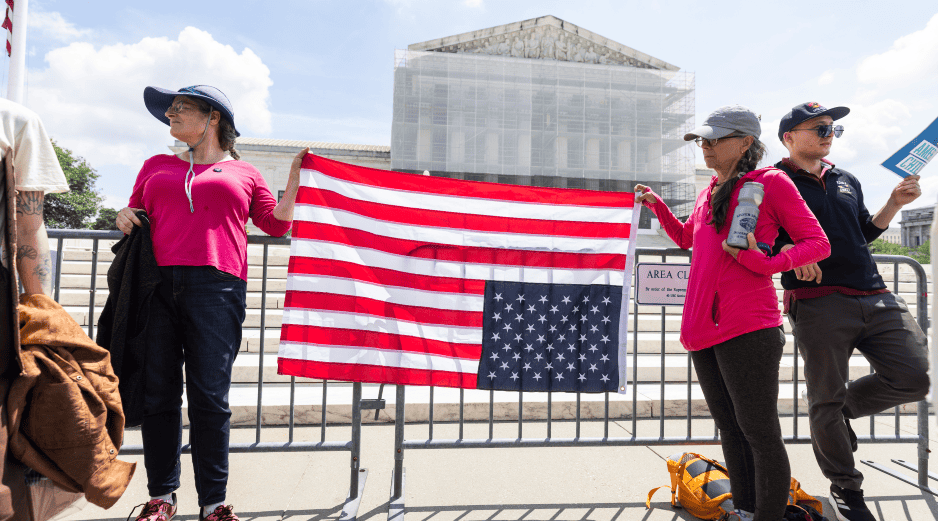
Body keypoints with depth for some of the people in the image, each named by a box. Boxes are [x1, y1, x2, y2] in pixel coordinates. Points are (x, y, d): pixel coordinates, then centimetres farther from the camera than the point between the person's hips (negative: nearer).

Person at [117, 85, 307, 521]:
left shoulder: (244, 173, 18)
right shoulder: (157, 166, 26)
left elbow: (277, 223, 12)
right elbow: (135, 214, 29)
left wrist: (296, 174, 11)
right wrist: (124, 217, 7)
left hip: (216, 288, -3)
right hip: (156, 285, 3)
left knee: (210, 398, -4)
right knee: (158, 395, 4)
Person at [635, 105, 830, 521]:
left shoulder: (772, 182, -3)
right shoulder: (710, 191, 17)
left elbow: (819, 243, -2)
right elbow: (686, 238, 32)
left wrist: (766, 264, -18)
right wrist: (656, 205, 20)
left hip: (747, 329, -7)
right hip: (704, 328, 8)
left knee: (759, 432, 1)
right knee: (730, 429, 17)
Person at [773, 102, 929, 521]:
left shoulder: (847, 182, 21)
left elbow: (864, 232, 28)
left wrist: (894, 204, 14)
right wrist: (790, 252, -23)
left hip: (876, 297, 6)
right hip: (818, 303, -6)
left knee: (913, 378, -2)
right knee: (825, 400, 2)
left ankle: (845, 409, 26)